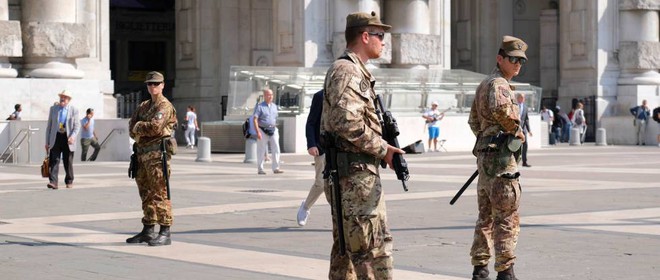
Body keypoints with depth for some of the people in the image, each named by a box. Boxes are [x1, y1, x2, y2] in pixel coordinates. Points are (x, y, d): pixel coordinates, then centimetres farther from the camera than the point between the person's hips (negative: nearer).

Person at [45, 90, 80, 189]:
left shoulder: (73, 110, 2)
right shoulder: (53, 109, 7)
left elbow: (77, 126, -1)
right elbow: (49, 125, 9)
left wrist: (72, 137, -20)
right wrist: (47, 141, 5)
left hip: (67, 139, -1)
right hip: (55, 138, 1)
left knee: (68, 162, 8)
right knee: (54, 160, -11)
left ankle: (69, 181, 23)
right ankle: (53, 182, -19)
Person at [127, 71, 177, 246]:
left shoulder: (164, 106, -7)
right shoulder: (143, 107, 20)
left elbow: (155, 127, -21)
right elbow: (132, 130, 11)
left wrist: (138, 127, -4)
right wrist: (145, 129, -8)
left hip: (157, 154, -9)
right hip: (143, 154, 9)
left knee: (160, 194, -10)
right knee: (146, 194, 13)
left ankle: (165, 233, -9)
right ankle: (148, 231, 21)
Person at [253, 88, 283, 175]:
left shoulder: (274, 106, 13)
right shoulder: (260, 106, -5)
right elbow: (255, 119, -11)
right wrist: (257, 132, -19)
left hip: (273, 130, 4)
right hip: (263, 131, -4)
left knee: (276, 149, -6)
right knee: (261, 151, 2)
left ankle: (276, 168, -5)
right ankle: (260, 169, 11)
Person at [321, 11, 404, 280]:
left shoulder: (355, 71, 20)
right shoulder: (346, 71, -13)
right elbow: (347, 122, -25)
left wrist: (383, 146, 11)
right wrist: (382, 148, -16)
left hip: (346, 175, 11)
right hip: (355, 174, -11)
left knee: (346, 248, 13)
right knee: (374, 247, -9)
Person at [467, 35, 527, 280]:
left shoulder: (483, 85, 21)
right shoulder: (498, 83, -10)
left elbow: (474, 120, 31)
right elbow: (500, 107, -31)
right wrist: (516, 130, -18)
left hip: (485, 155, 10)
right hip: (500, 157, -10)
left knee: (486, 215, 14)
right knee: (507, 217, -8)